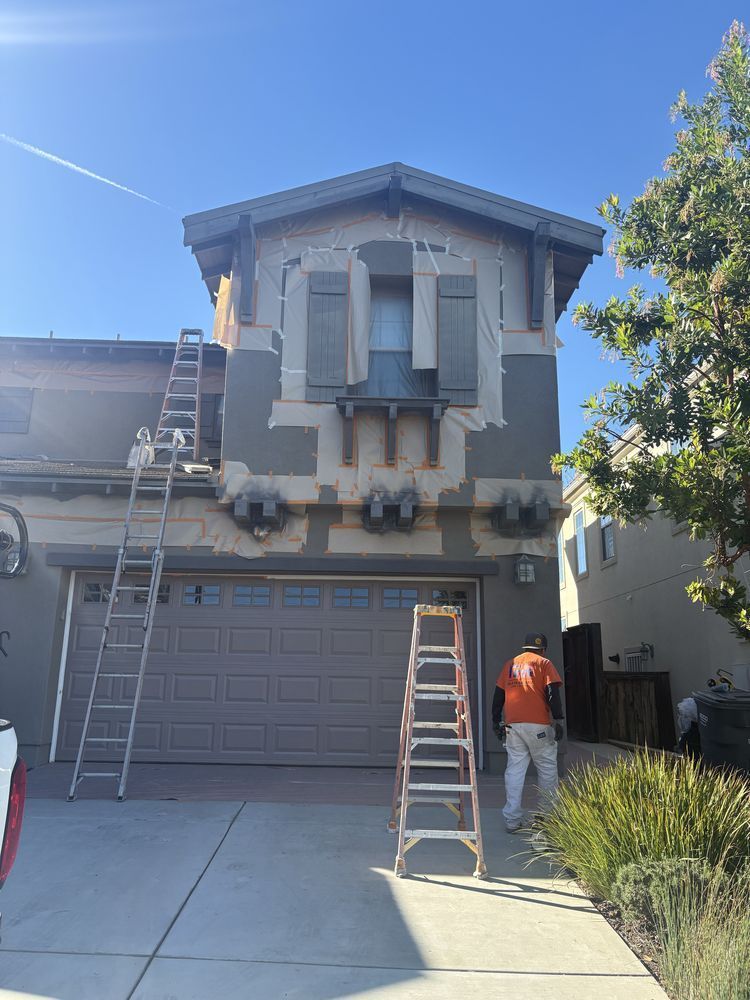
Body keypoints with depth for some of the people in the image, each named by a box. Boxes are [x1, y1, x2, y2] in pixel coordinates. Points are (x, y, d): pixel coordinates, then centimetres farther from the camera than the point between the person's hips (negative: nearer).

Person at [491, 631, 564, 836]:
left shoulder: (510, 664, 17)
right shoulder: (543, 663, 4)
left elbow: (498, 695, 15)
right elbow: (553, 693, -8)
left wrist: (496, 721, 20)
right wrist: (558, 720, -8)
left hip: (512, 725, 4)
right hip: (538, 725, -4)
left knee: (514, 770, 4)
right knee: (547, 769, 11)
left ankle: (512, 820, 2)